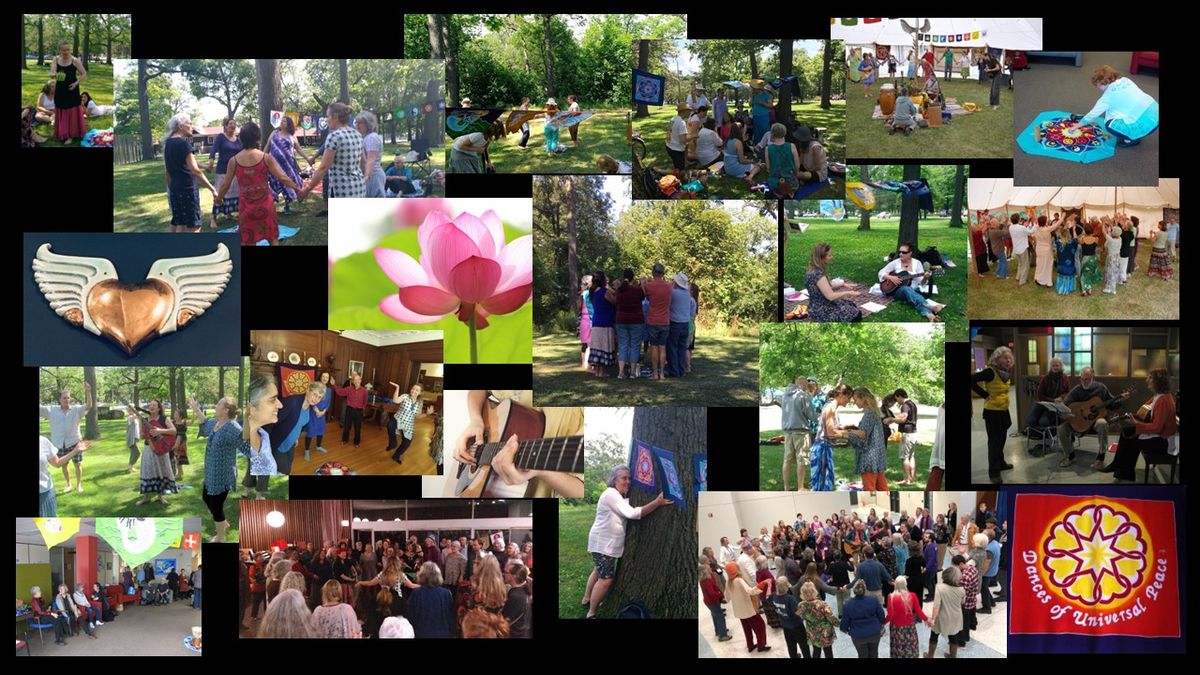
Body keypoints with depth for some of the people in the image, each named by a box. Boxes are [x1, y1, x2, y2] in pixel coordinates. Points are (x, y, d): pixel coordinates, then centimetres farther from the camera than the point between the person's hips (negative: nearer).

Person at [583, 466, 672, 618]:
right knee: (606, 579, -12)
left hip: (608, 543, 11)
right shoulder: (611, 494, -22)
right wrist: (657, 502, -35)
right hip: (603, 544, -11)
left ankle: (587, 599, 43)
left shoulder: (621, 496, 13)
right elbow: (632, 513, -28)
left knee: (599, 572, 26)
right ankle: (591, 613, -5)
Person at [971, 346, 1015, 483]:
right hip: (992, 411, -8)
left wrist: (1005, 389, 7)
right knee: (994, 441, -4)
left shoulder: (1007, 372, 3)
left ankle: (1000, 463, 37)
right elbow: (972, 380, -28)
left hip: (1004, 410, 8)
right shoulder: (990, 372, -21)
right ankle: (993, 472, 1)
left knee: (1002, 438, 20)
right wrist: (985, 395, -22)